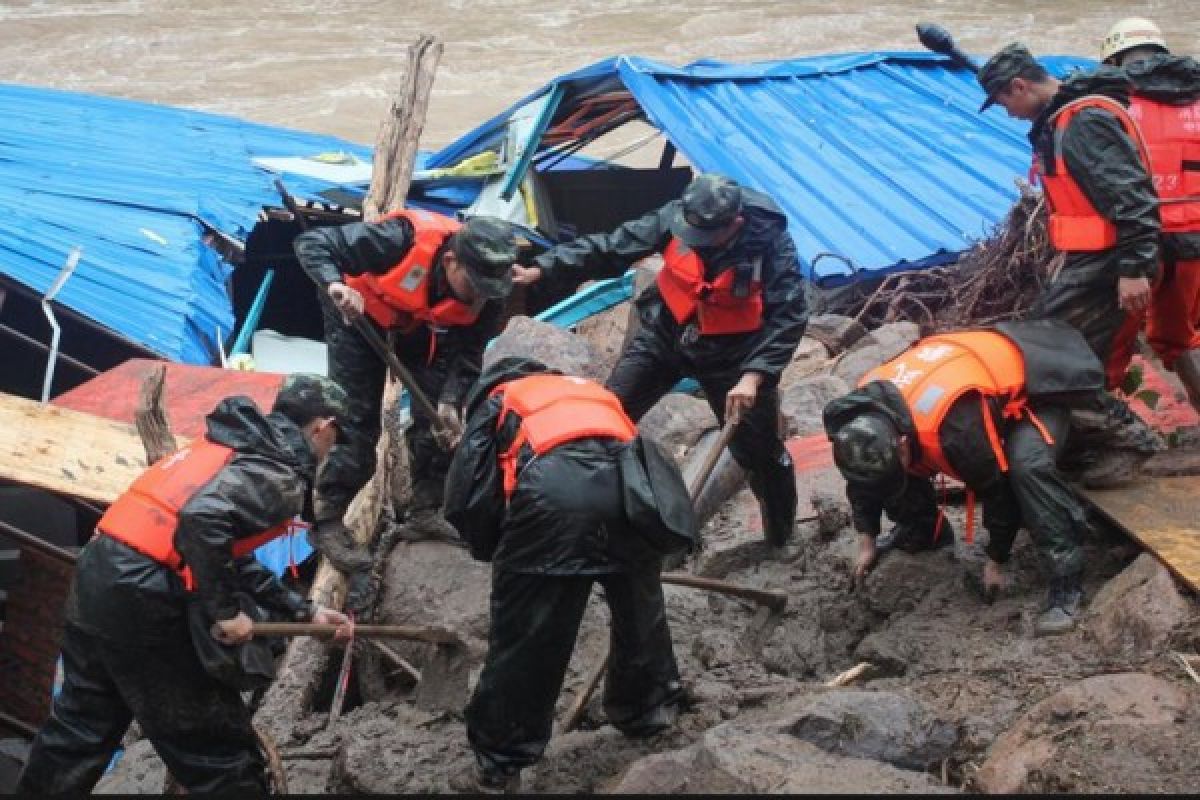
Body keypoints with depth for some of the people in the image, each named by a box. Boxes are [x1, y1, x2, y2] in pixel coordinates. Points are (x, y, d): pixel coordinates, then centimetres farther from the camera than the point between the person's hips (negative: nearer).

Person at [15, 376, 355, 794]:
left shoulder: (239, 446, 20)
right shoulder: (278, 475, -8)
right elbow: (203, 519, -27)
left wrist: (303, 611, 24)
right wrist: (226, 609, -17)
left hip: (96, 576, 9)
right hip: (140, 603, -9)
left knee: (79, 729, 24)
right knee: (223, 755, 4)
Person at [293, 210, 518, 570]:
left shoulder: (486, 288, -28)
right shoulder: (404, 240, -42)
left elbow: (468, 352, -15)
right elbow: (312, 243, -38)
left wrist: (450, 400, -30)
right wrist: (335, 284, -56)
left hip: (421, 326, 4)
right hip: (357, 313, -4)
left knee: (437, 417, -2)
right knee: (357, 418, -9)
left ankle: (425, 513, 13)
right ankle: (327, 522, -1)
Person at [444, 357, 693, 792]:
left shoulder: (495, 403, 30)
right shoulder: (594, 392, 42)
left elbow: (467, 496, 18)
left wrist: (494, 550, 34)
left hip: (550, 495, -3)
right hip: (627, 485, 3)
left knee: (526, 637, 8)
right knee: (641, 607, 28)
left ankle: (499, 763, 19)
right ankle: (649, 709, 46)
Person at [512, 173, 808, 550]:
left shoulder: (771, 242, -28)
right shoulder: (676, 216, -21)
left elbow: (788, 317, -28)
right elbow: (612, 247, -14)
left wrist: (754, 375, -38)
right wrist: (542, 269, -20)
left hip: (732, 353, -3)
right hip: (666, 335, 3)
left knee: (759, 450, 7)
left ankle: (782, 540, 31)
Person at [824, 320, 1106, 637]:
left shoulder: (955, 423, -44)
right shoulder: (865, 408, -22)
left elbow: (998, 490, -28)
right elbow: (862, 477, 0)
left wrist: (996, 562, -14)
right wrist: (866, 541, 6)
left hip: (1033, 388, -7)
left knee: (1028, 466, -36)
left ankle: (1067, 581, -28)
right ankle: (927, 536, 21)